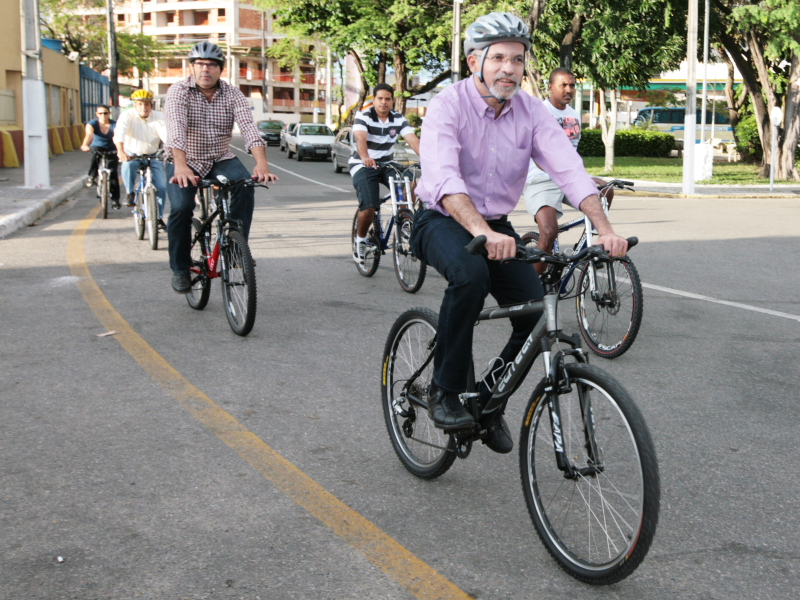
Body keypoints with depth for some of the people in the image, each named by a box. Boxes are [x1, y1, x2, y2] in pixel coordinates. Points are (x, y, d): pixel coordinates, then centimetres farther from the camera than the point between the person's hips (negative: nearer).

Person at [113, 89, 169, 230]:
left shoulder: (158, 118, -11)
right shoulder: (127, 116, -14)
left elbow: (166, 135, -27)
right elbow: (120, 133, -31)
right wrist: (121, 151, -50)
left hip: (153, 156, 2)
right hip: (132, 154, -2)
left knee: (161, 186, -7)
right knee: (128, 165, -36)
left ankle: (159, 218, 10)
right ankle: (130, 193, -11)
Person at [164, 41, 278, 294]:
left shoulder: (232, 94, -6)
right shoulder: (179, 91, -13)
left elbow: (248, 127, -21)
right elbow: (176, 129, -29)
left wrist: (262, 163, -39)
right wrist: (181, 166, -47)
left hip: (221, 160, 2)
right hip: (185, 161, -2)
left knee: (244, 186, -28)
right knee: (181, 207, -24)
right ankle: (180, 269, -3)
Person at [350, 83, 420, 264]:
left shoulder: (398, 119, -2)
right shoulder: (363, 117, -13)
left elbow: (413, 139, -16)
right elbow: (360, 138, -33)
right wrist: (365, 157, -54)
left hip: (387, 165, 4)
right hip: (363, 166, -4)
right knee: (369, 208, -21)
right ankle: (360, 239, 7)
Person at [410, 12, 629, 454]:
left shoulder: (531, 111, -4)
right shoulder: (448, 106, -18)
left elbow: (569, 169, -16)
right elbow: (444, 178, -34)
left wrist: (605, 230, -31)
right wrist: (483, 233, -50)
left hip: (497, 226, 5)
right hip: (442, 221, -5)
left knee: (536, 312, -13)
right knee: (471, 274, -36)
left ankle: (489, 403, 12)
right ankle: (444, 392, -18)